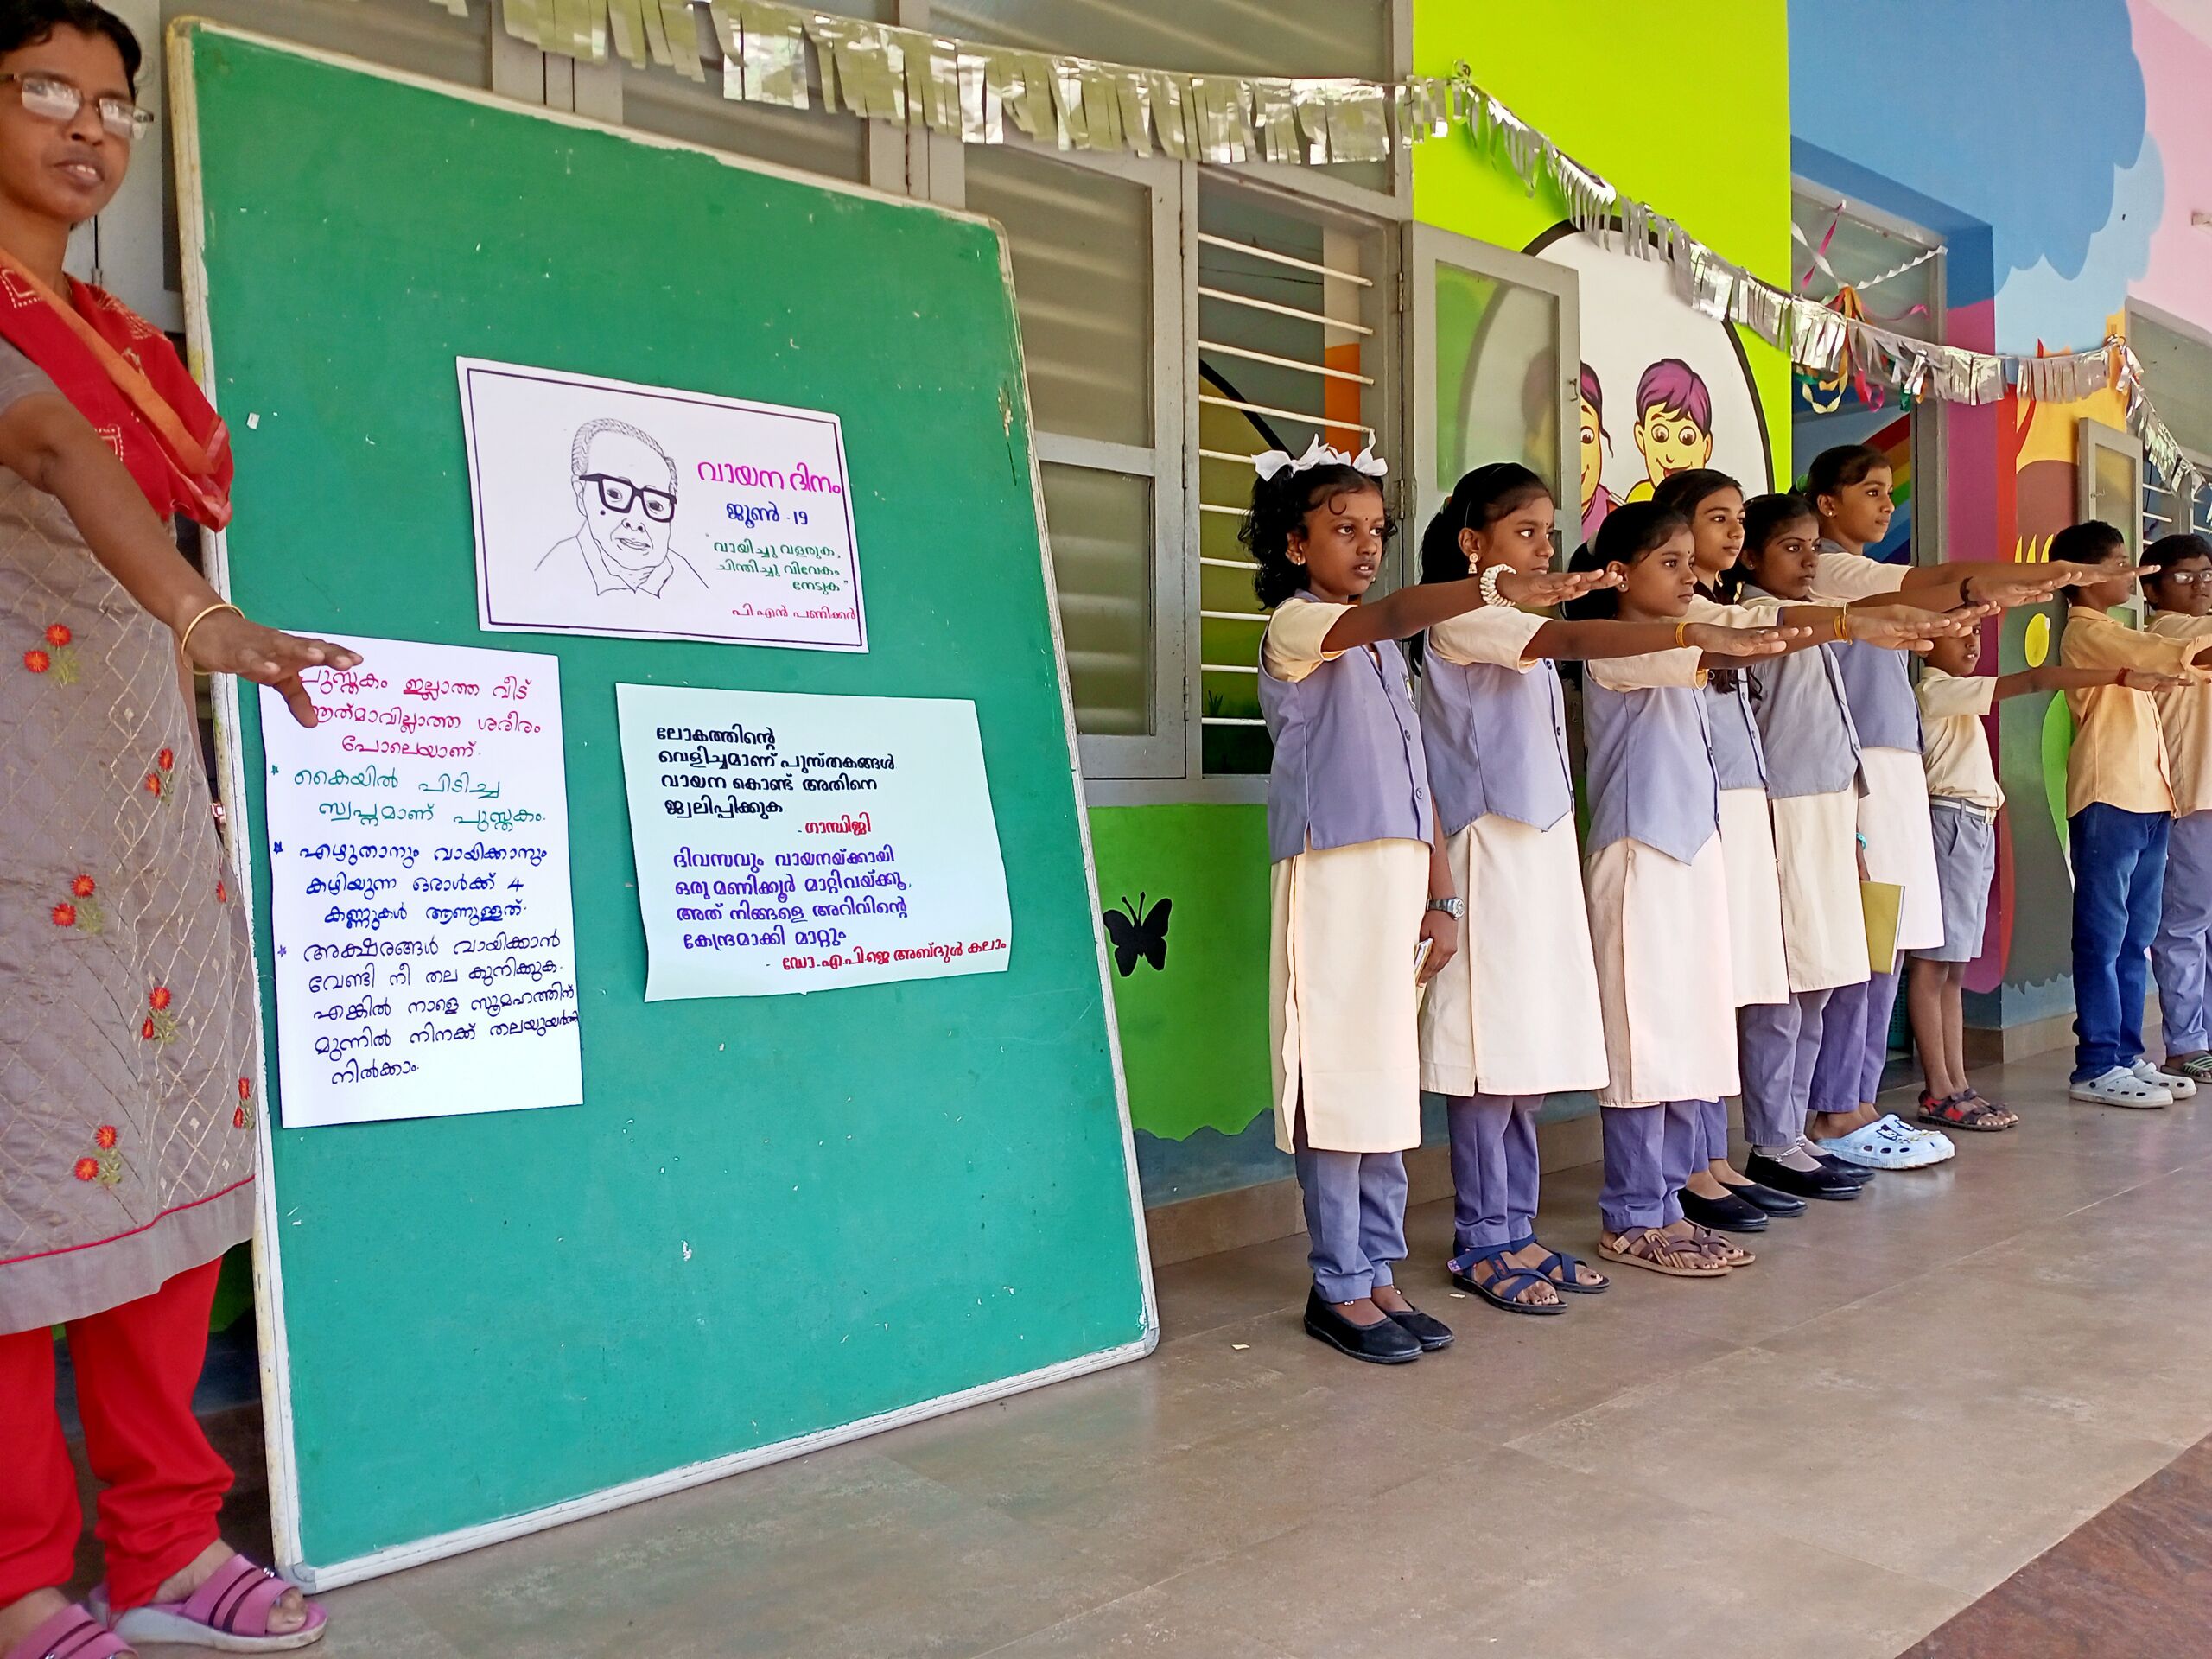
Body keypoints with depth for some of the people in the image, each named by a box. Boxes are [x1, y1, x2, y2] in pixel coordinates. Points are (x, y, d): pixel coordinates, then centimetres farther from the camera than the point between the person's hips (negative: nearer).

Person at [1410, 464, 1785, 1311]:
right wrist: (1706, 634, -32)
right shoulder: (1464, 620, -9)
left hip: (1544, 850, 9)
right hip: (1490, 854, -9)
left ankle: (1514, 1229, 18)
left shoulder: (1523, 627, 21)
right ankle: (1480, 1242, 5)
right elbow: (1575, 641, -25)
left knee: (1531, 1047, 10)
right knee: (1489, 1047, -5)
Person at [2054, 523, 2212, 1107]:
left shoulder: (2113, 633, 24)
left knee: (2135, 940, 9)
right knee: (2103, 938, -8)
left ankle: (2128, 1057, 14)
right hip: (2107, 801, -9)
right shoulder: (2086, 630, -6)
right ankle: (2097, 1068, -6)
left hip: (2146, 801, 9)